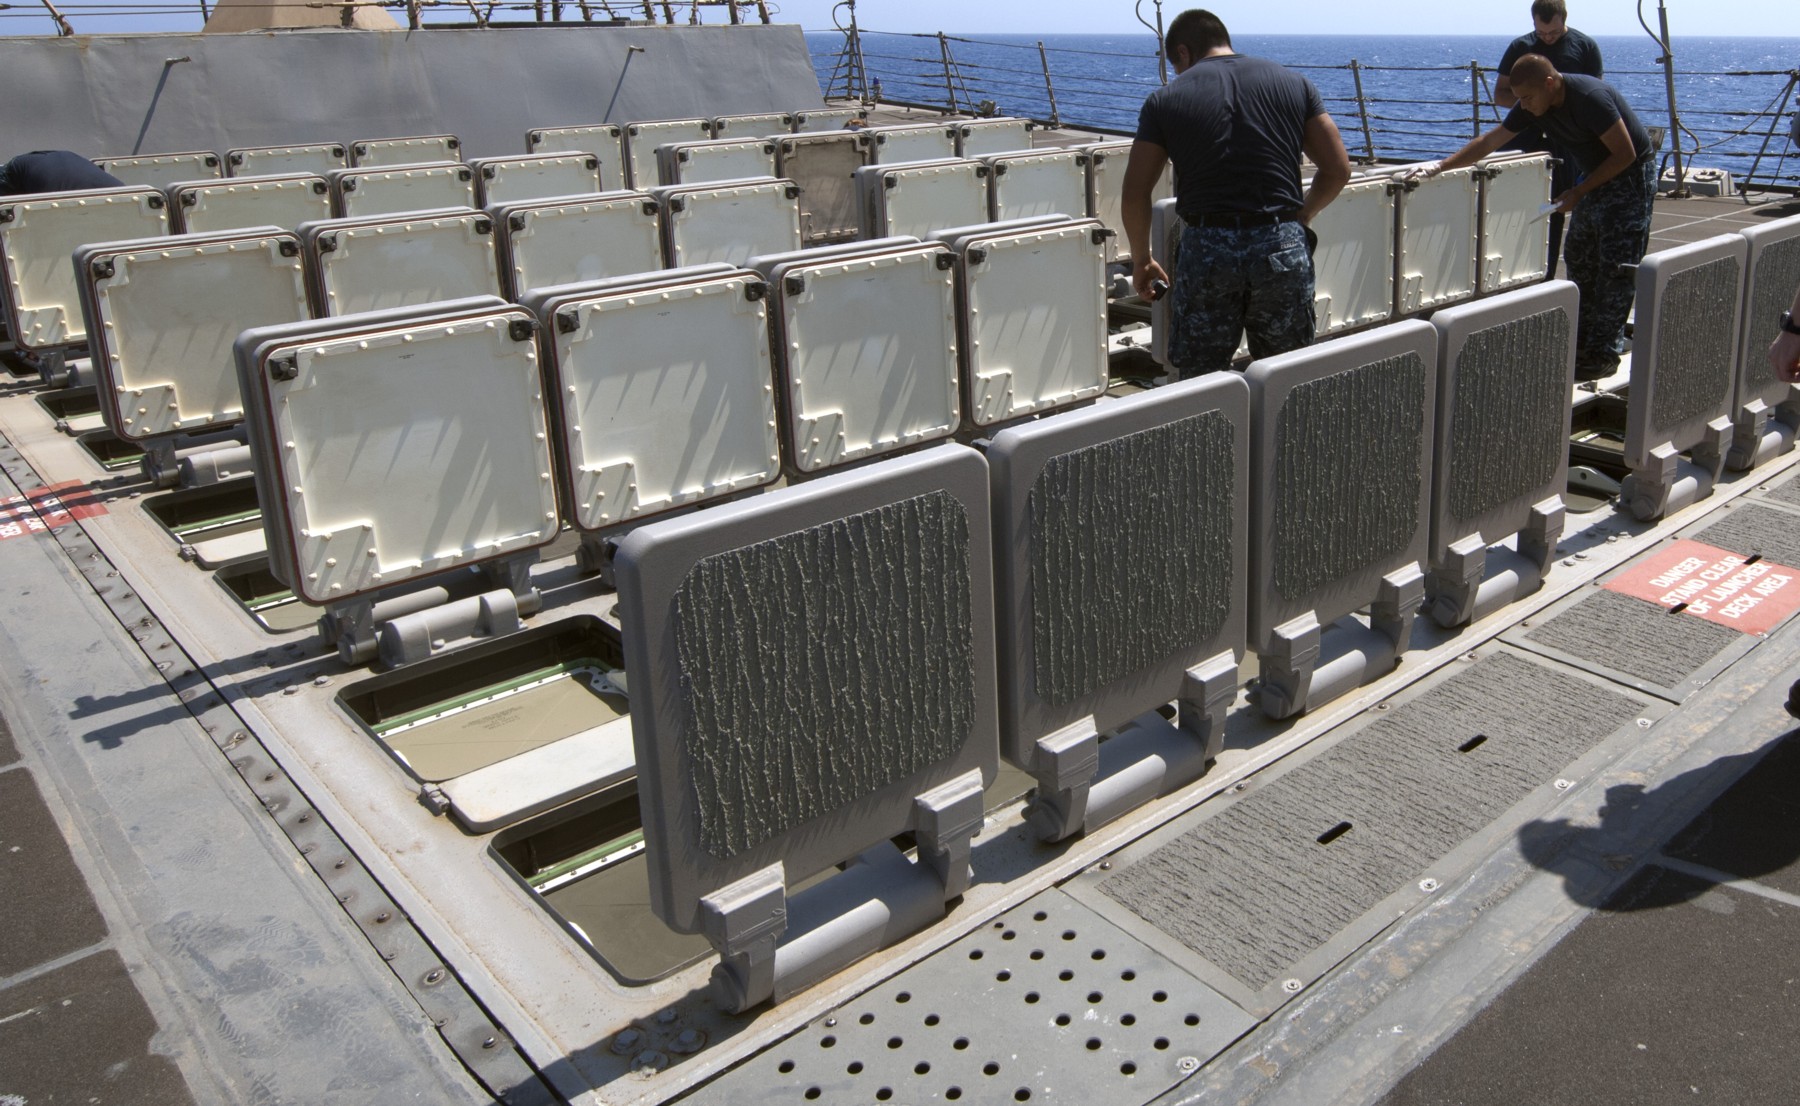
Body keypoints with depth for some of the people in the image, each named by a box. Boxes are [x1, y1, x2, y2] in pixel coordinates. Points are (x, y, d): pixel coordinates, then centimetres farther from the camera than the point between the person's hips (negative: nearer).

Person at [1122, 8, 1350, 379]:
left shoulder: (1166, 99, 5)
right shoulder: (1294, 83, 11)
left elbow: (1134, 194, 4)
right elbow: (1337, 169, 9)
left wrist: (1141, 260, 18)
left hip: (1206, 250, -2)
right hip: (1283, 249, 2)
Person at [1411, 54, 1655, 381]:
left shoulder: (1591, 97, -28)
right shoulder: (1533, 106, -6)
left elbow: (1625, 154, -23)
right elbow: (1489, 142, 1)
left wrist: (1578, 192, -20)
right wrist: (1439, 166, -5)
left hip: (1631, 174, -8)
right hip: (1596, 176, 8)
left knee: (1615, 268, -9)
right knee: (1578, 260, 8)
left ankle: (1604, 355, -7)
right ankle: (1583, 343, 15)